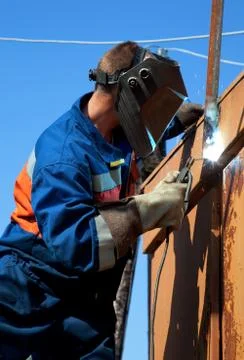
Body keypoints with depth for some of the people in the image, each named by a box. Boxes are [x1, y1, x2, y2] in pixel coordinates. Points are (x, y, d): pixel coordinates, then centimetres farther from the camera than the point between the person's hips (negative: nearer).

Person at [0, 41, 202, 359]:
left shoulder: (118, 127, 2)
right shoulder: (64, 151, -25)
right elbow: (74, 243, -35)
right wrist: (151, 208, -30)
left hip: (83, 300, 7)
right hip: (28, 297, -7)